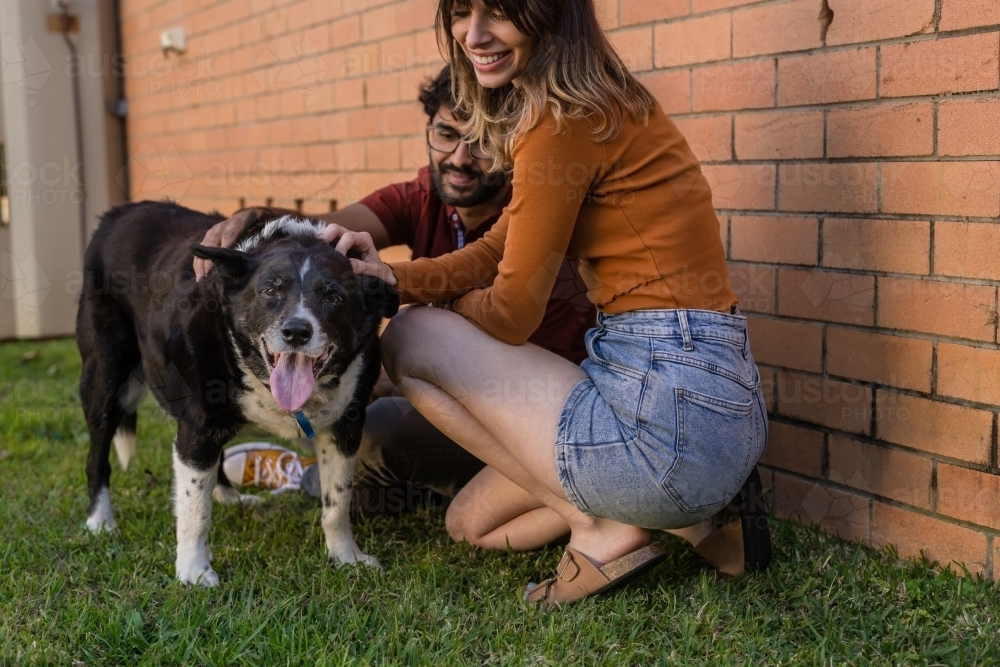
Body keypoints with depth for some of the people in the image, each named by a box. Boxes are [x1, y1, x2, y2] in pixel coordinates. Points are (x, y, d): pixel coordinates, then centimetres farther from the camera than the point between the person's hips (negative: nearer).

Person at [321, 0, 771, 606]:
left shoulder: (565, 119, -15)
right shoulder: (596, 102, 14)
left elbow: (512, 314, -10)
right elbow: (499, 249, 14)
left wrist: (420, 304, 10)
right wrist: (392, 276, -1)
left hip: (672, 413, -10)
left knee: (411, 339, 2)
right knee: (471, 521, 24)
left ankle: (602, 529, 1)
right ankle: (685, 512, 14)